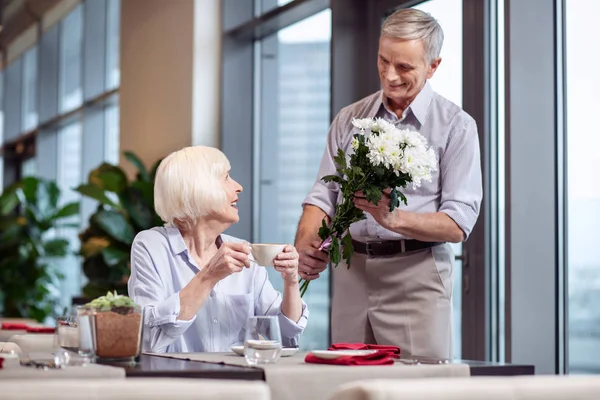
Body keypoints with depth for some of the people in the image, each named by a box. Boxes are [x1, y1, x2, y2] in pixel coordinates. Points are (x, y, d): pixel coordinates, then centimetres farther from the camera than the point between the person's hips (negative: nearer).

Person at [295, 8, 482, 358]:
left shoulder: (455, 126, 0)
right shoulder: (349, 119, 13)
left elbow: (459, 223, -7)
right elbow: (324, 194, 8)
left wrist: (395, 218, -22)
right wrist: (305, 243, -11)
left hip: (416, 276, -4)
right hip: (351, 273, 4)